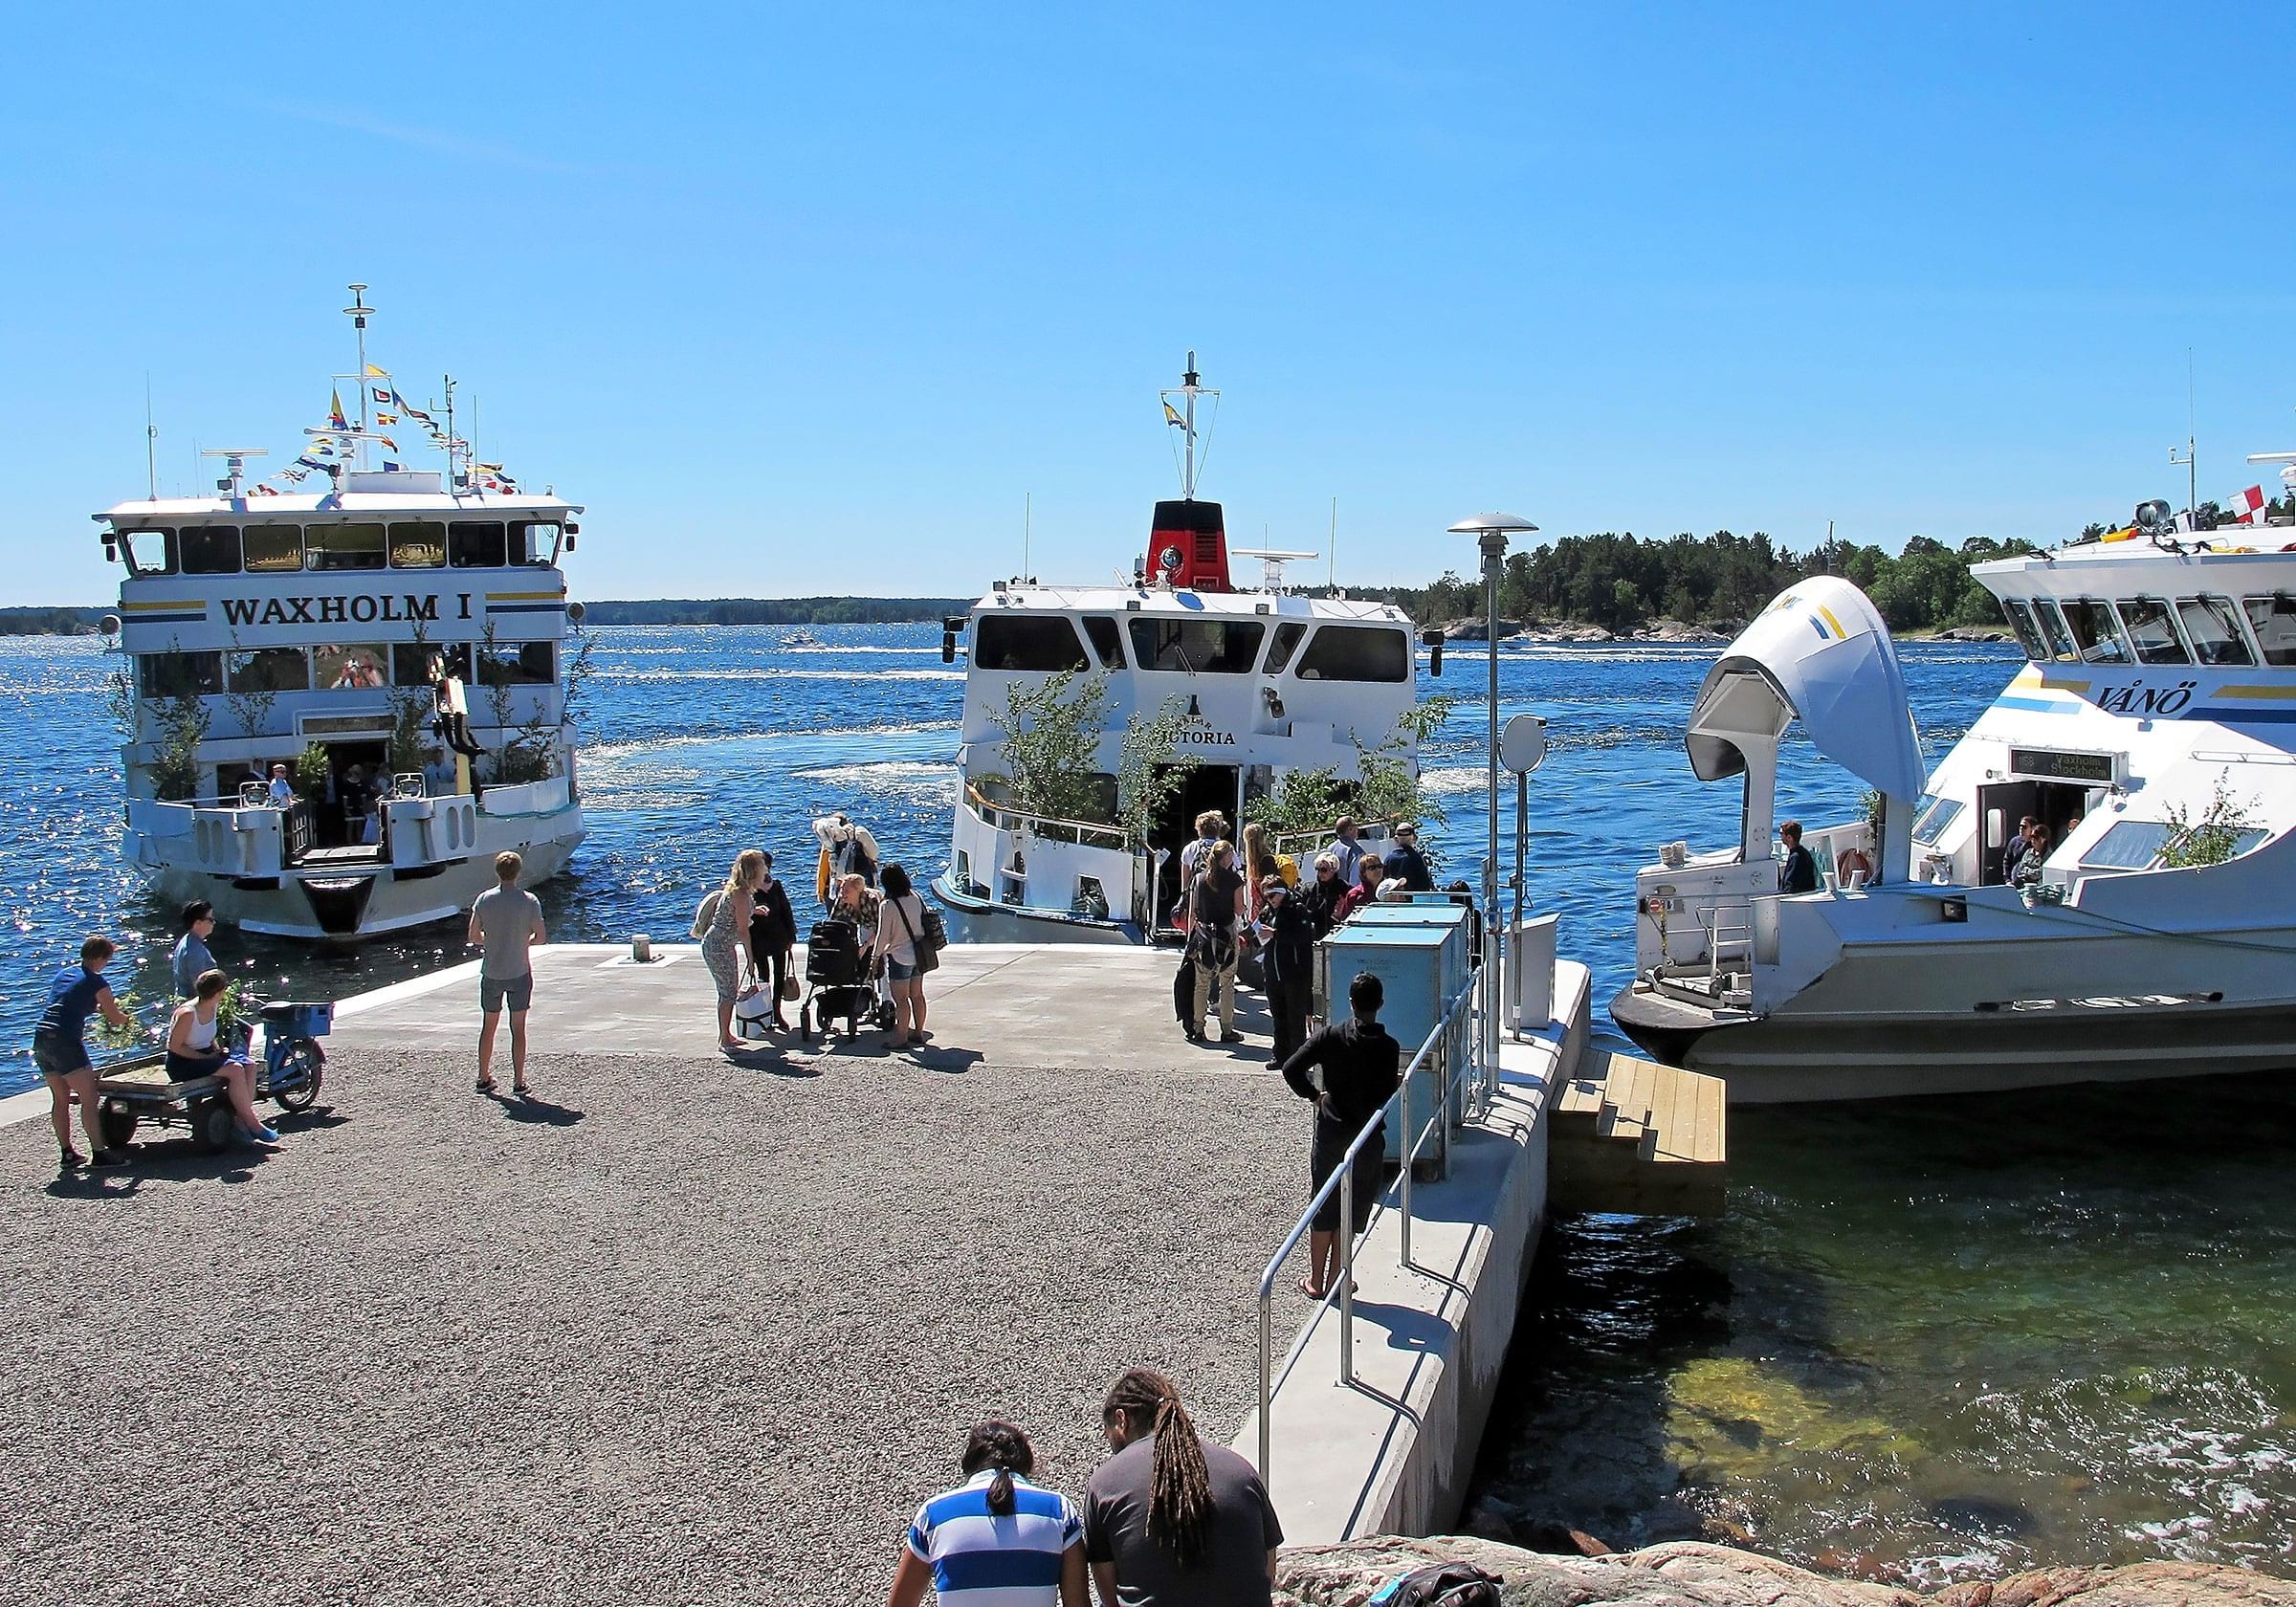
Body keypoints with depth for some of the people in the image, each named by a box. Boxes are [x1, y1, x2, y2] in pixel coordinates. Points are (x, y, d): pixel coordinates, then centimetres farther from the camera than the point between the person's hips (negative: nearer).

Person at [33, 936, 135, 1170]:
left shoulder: (63, 974, 18)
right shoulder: (97, 983, -3)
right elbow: (115, 1019, 4)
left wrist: (101, 1007, 37)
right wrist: (128, 1019, 25)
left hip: (41, 1039, 8)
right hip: (65, 1042, -8)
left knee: (60, 1098, 15)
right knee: (89, 1098, -3)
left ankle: (67, 1153, 17)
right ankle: (98, 1152, -4)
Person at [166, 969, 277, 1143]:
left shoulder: (213, 1007, 4)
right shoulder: (187, 1013, -22)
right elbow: (174, 1046, -19)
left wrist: (218, 1049, 0)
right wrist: (206, 1057, -19)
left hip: (206, 1055, 9)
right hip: (182, 1064, -9)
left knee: (249, 1067, -12)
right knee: (235, 1070, -27)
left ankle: (242, 1121, -14)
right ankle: (252, 1123, -19)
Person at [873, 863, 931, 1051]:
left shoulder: (887, 905, -19)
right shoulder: (916, 897, -1)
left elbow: (883, 936, -14)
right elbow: (925, 921, 8)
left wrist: (876, 955, 2)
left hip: (899, 956, -7)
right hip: (918, 954, 7)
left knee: (901, 999, 0)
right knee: (917, 995, 15)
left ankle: (901, 1038, 4)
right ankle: (918, 1032, 24)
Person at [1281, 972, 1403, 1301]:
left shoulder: (1330, 1037, -7)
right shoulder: (1389, 1047, -12)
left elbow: (1291, 1069, -12)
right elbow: (1382, 1098, -17)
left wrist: (1313, 1095, 3)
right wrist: (1396, 1082, 2)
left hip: (1329, 1134, 2)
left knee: (1323, 1208, 14)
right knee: (1350, 1211, 11)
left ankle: (1316, 1281, 21)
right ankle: (1333, 1281, 17)